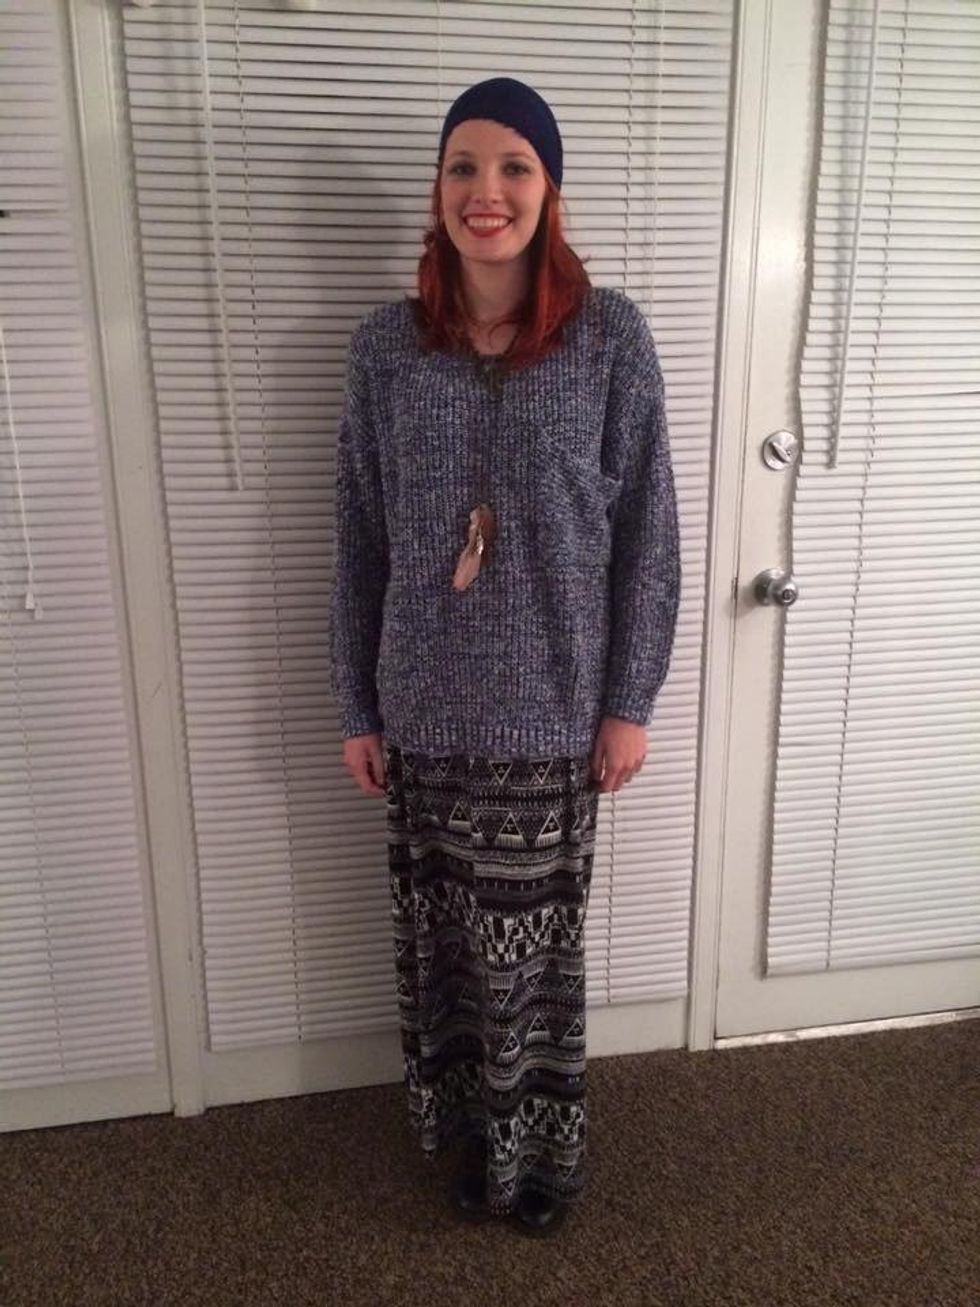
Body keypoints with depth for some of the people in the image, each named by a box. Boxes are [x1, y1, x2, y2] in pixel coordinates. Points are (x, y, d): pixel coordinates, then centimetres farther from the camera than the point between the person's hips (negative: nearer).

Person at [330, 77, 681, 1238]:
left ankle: (537, 1150, 37)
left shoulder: (610, 335, -5)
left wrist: (630, 700, -4)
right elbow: (359, 540, 2)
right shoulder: (386, 345, -1)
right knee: (440, 931, 14)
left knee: (533, 939, 11)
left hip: (551, 706, -1)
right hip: (425, 706, 2)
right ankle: (465, 1123, 40)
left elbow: (647, 529, -3)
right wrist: (355, 706, 3)